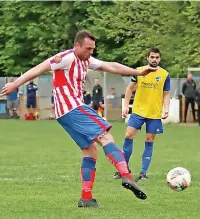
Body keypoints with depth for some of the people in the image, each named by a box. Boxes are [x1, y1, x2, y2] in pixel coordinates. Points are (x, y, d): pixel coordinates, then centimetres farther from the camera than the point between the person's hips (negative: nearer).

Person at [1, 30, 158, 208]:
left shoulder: (86, 60, 16)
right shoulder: (67, 58, -11)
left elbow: (111, 66, 21)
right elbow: (39, 69, -13)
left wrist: (139, 72, 21)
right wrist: (16, 84, -17)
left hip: (67, 113, 10)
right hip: (72, 108, -10)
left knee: (90, 151, 10)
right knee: (105, 136, -16)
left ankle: (86, 198, 8)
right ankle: (127, 177, -29)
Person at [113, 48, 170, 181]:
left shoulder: (165, 75, 1)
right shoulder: (139, 71, 1)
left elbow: (166, 94, 7)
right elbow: (130, 88, 10)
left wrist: (166, 109, -8)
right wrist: (126, 105, 4)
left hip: (155, 114, 0)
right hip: (138, 110, 0)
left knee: (149, 141, 2)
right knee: (129, 136, -8)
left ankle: (143, 172, 7)